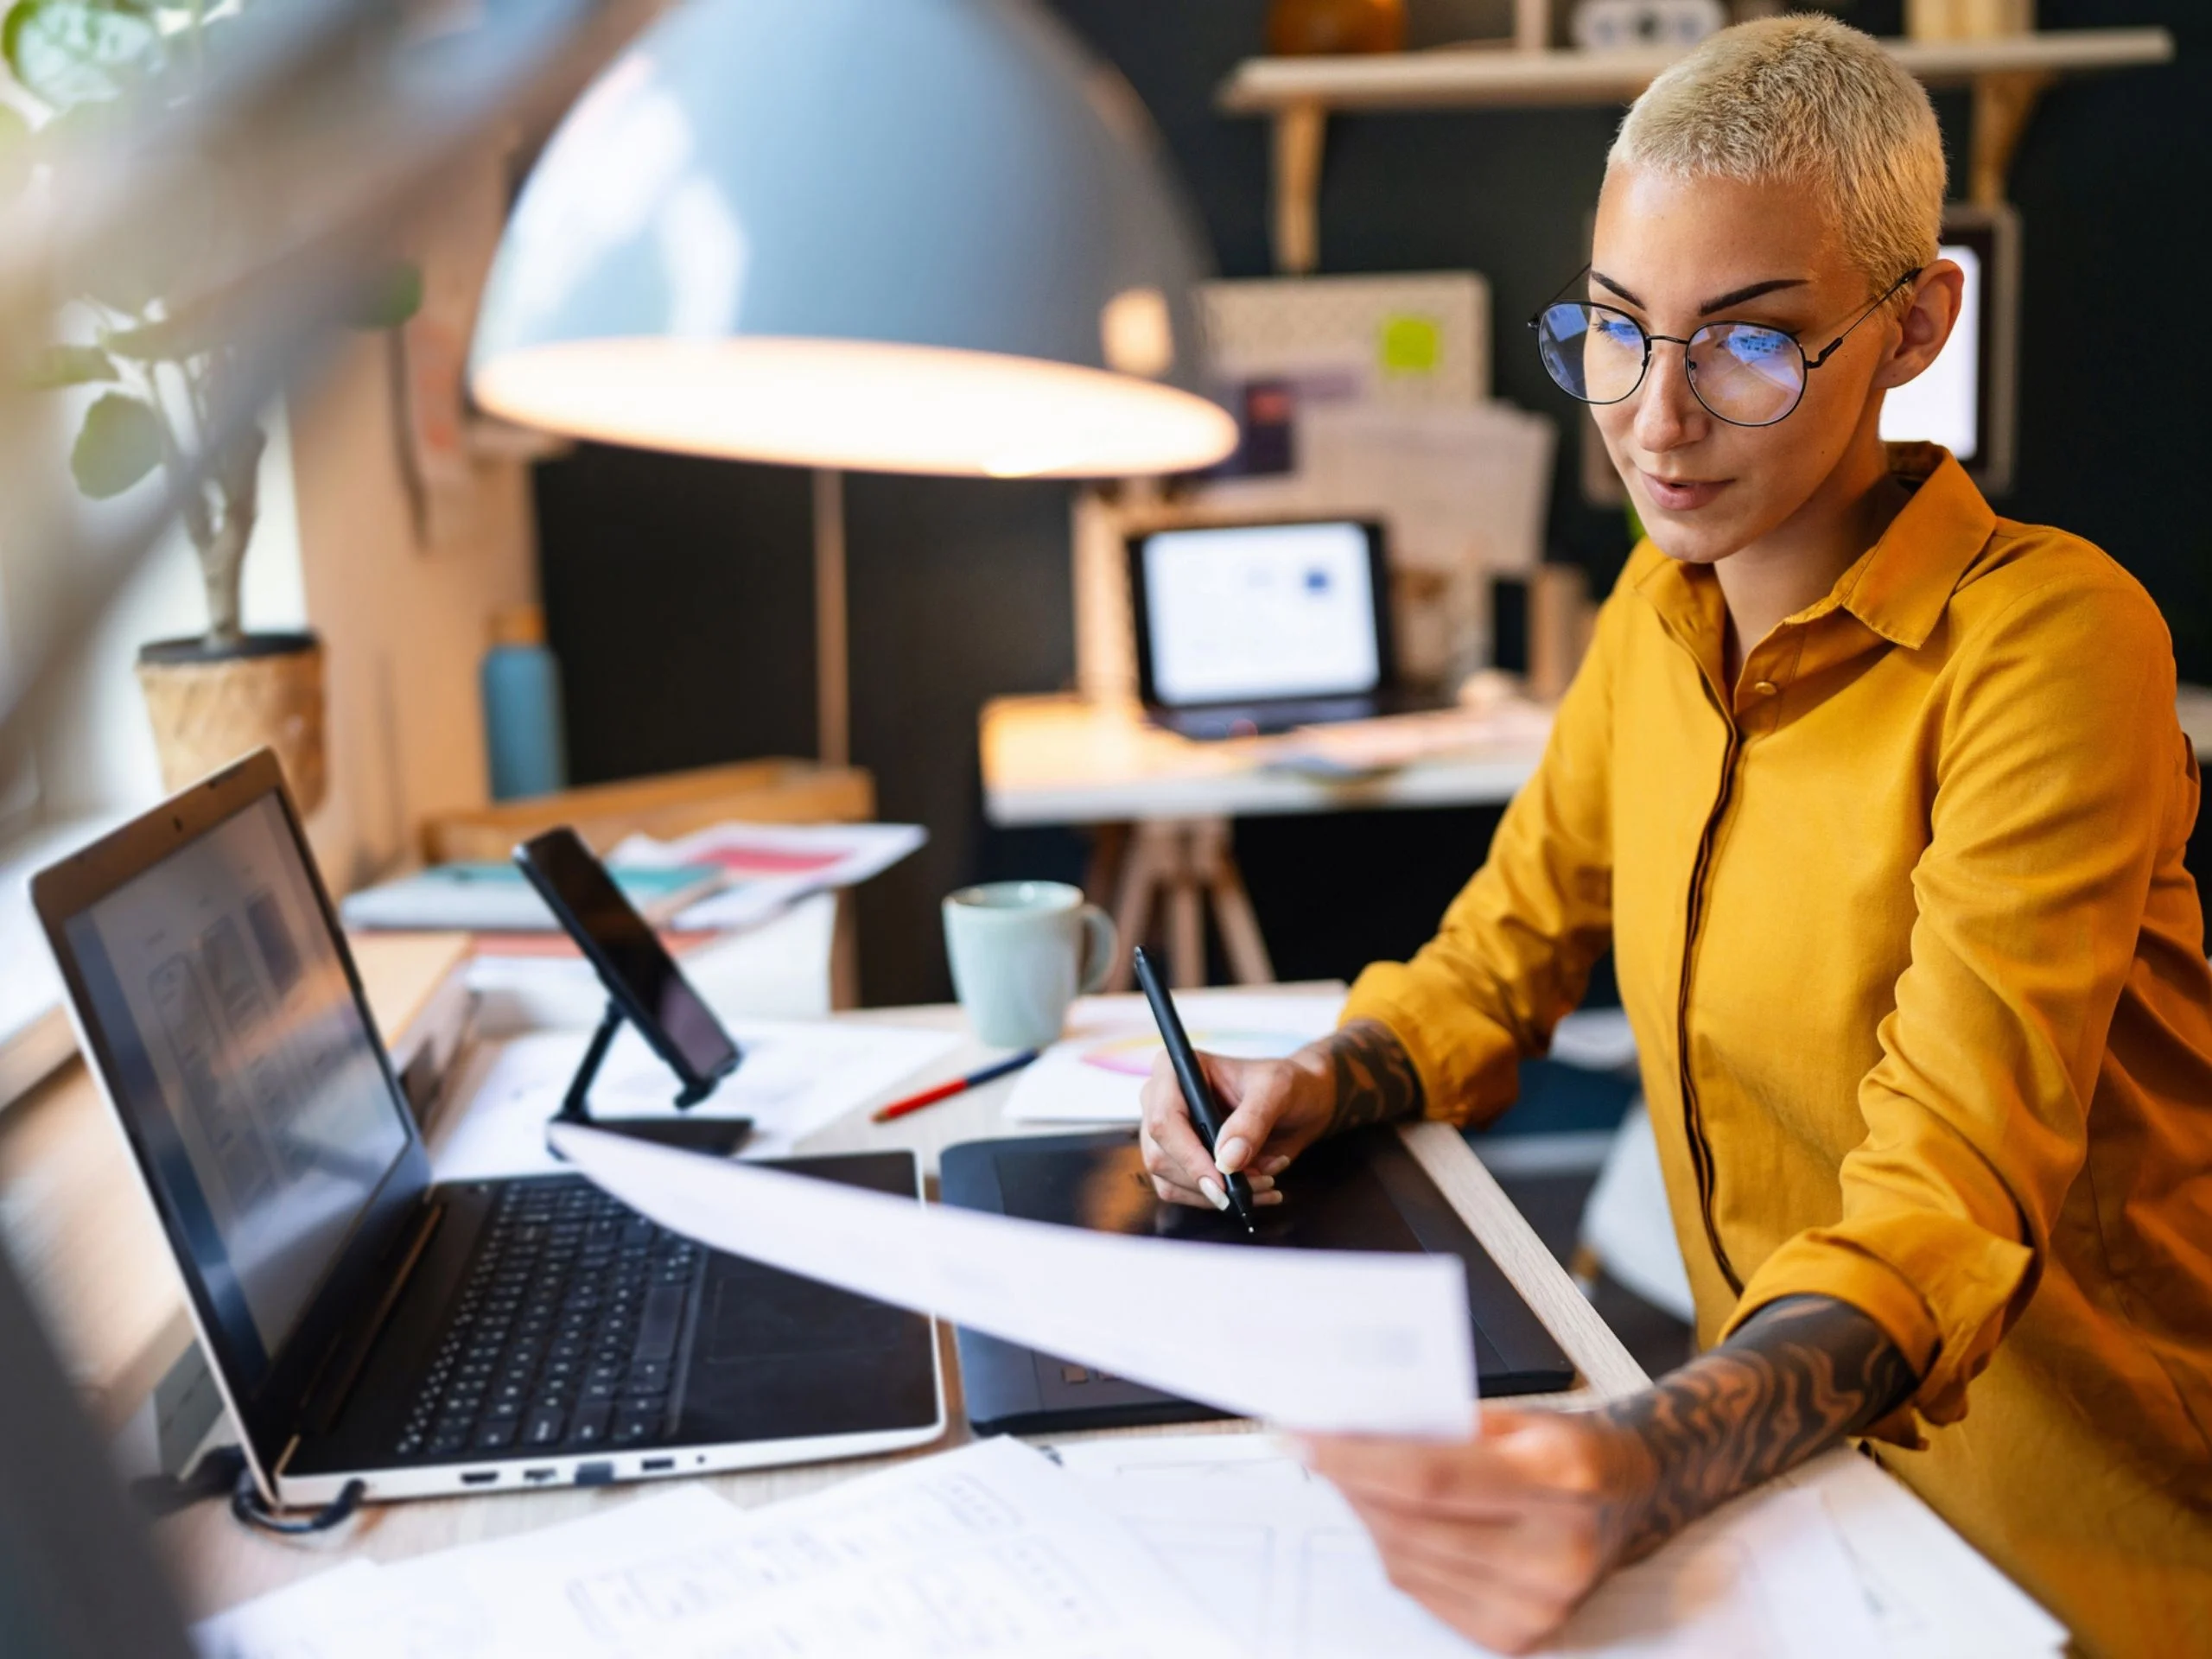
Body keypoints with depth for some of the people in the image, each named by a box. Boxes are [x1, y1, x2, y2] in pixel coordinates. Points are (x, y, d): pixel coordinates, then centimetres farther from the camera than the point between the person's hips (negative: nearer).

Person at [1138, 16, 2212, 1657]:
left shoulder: (2047, 640, -18)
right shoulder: (1665, 605, 2)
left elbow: (1953, 1191, -26)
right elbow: (1505, 952, 12)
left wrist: (1648, 1464, -44)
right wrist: (1321, 1086, -8)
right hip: (1785, 1450, 5)